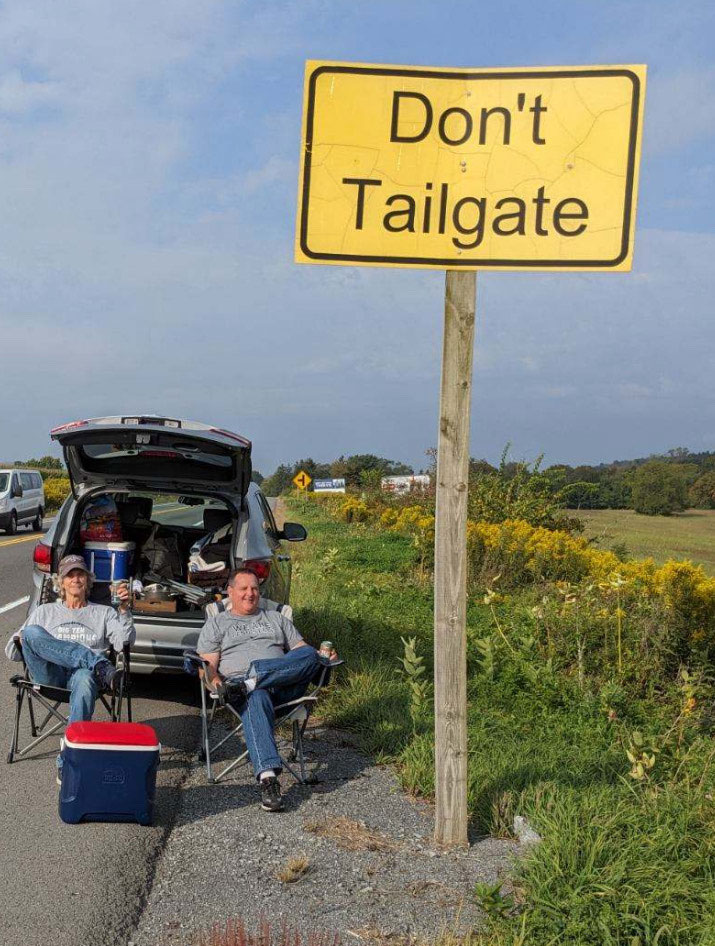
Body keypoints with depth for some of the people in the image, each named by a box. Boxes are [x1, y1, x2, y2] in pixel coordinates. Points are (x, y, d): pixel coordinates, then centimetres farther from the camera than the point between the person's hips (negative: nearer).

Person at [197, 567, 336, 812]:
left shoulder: (276, 619, 32)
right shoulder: (216, 623, 23)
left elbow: (302, 650, 25)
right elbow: (207, 663, 11)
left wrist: (322, 657, 2)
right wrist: (214, 679, -13)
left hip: (285, 684, 3)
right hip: (239, 684, -3)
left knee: (310, 654, -28)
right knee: (256, 699, -41)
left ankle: (248, 683, -40)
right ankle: (268, 777, -55)